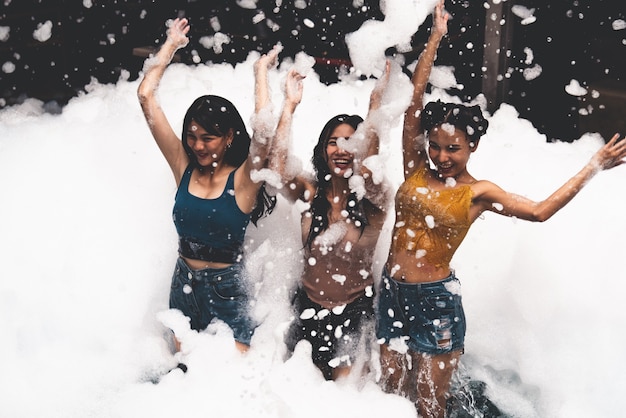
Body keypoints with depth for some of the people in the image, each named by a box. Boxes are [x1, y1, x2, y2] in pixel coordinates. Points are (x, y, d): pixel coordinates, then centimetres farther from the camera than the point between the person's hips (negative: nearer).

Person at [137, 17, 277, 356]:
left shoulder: (243, 179, -13)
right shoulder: (184, 167, -3)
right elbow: (146, 96, -5)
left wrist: (261, 70, -22)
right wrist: (171, 45, -1)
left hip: (227, 289, -4)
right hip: (183, 283, 4)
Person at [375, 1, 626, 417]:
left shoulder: (478, 192, -5)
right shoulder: (416, 167, 0)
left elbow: (539, 211, -11)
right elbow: (415, 98, -3)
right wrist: (437, 37, -4)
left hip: (436, 302, -3)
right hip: (392, 293, 3)